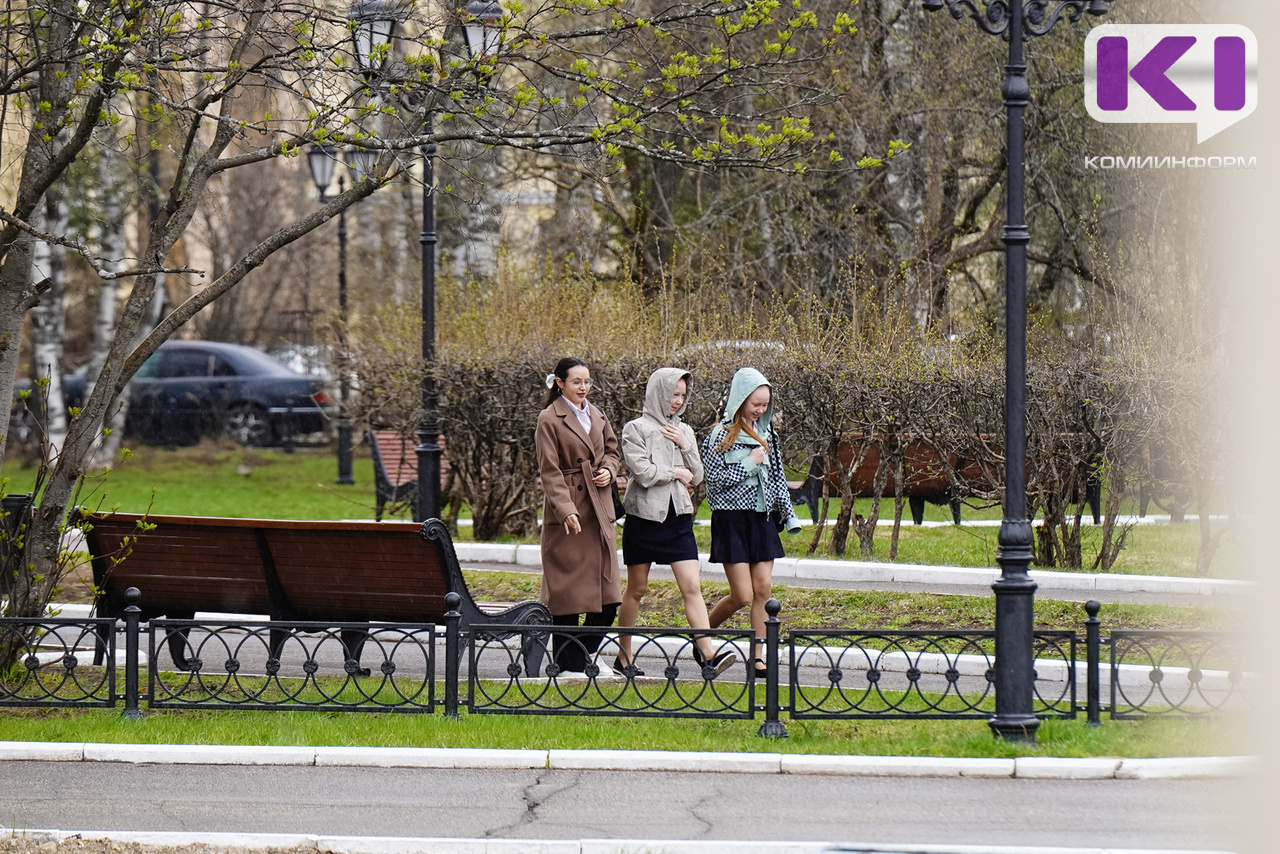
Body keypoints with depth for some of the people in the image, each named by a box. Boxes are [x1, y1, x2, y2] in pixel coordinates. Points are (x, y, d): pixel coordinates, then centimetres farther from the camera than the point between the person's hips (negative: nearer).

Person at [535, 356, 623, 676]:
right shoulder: (549, 419, -6)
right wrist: (566, 510, -21)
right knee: (567, 587, -3)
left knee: (607, 589, 4)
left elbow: (612, 450, 25)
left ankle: (587, 653, 18)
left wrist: (609, 470, 1)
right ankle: (568, 660, 3)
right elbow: (550, 470, -11)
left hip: (599, 510, 6)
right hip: (568, 511, -6)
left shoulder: (596, 416, 14)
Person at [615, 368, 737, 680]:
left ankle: (707, 652, -18)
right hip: (644, 516, -4)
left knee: (692, 587, -8)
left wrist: (685, 446, -2)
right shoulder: (636, 429, -4)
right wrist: (676, 472, -4)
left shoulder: (684, 431, 12)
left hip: (678, 517, 4)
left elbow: (696, 477, 11)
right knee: (636, 589, 6)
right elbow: (643, 472, -15)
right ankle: (624, 656, 18)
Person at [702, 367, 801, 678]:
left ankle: (758, 657, 1)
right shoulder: (721, 435, -8)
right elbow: (715, 480, -11)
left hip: (762, 518, 6)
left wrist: (788, 514, 13)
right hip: (732, 519, -5)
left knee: (763, 589, -2)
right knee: (742, 595, -8)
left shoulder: (765, 433, 10)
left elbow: (777, 477, 17)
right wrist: (750, 464, -14)